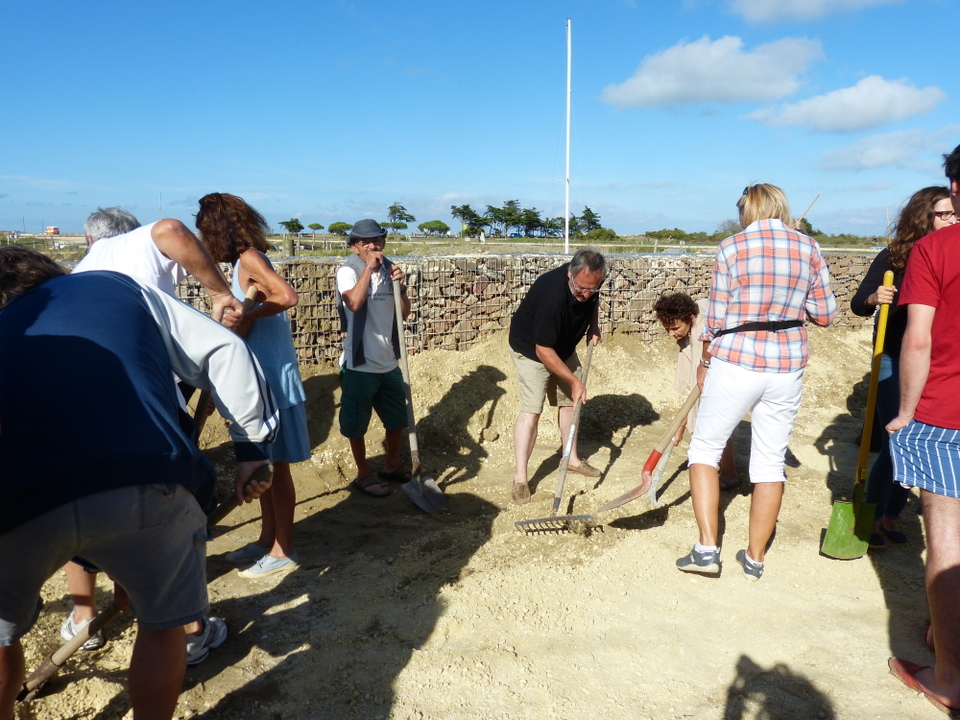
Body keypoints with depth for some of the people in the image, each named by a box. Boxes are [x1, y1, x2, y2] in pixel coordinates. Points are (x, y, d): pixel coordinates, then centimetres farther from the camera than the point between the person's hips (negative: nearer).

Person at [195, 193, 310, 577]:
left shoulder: (249, 258, -13)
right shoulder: (244, 262, 13)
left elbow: (287, 296, -29)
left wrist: (247, 313, -22)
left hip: (273, 376, -9)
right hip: (259, 375, 9)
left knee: (275, 465, 1)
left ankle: (283, 551, 13)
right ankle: (267, 539, 30)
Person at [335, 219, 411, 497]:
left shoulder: (389, 268, 4)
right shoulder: (348, 271, -12)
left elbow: (405, 312, 4)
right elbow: (354, 303, -32)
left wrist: (400, 285, -12)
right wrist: (369, 268, -27)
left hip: (389, 361, 6)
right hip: (360, 363, -6)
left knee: (398, 418, 17)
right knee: (357, 424, 7)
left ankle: (392, 465, 37)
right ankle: (364, 475, 25)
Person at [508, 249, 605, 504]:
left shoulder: (590, 283, -17)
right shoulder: (552, 294, -39)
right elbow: (542, 350, -33)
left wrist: (593, 326, -7)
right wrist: (574, 380, -29)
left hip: (563, 346, 7)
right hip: (530, 349, -7)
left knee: (570, 400, 13)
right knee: (531, 410, -15)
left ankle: (572, 459, 32)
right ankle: (520, 478, -10)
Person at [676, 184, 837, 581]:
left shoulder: (731, 248, -6)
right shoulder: (809, 248, 3)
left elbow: (716, 319, -5)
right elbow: (825, 314, 5)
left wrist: (704, 363, 9)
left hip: (735, 363, -3)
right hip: (787, 367, 4)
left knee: (705, 447, 11)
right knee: (770, 460, 12)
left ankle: (707, 548, 4)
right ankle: (755, 558, 22)